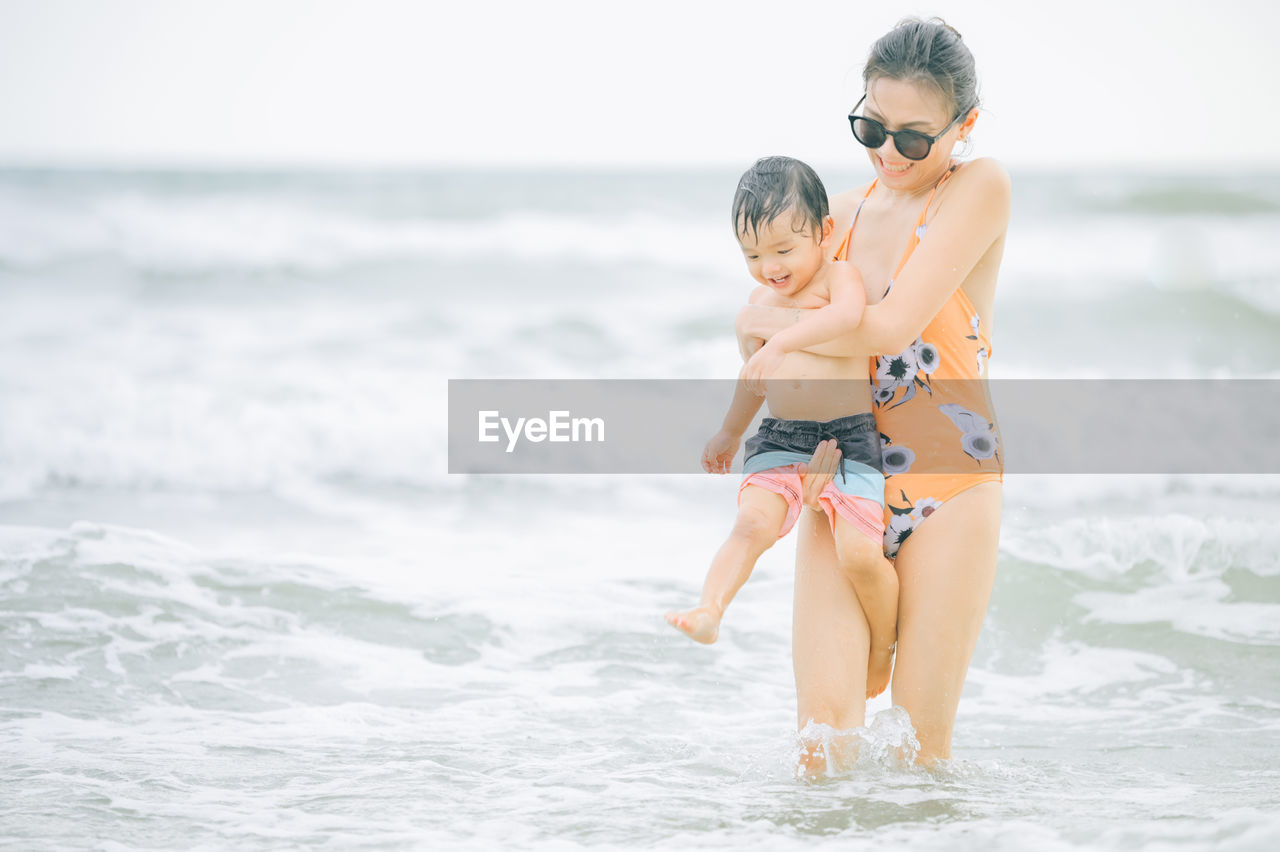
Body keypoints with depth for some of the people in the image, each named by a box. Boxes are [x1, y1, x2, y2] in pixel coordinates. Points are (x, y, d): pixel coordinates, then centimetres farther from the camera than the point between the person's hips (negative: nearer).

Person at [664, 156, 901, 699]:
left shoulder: (837, 275, -3)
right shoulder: (761, 300, 17)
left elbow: (849, 312, -29)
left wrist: (781, 343, -36)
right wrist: (729, 433, 42)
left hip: (849, 439, -5)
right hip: (780, 440, 5)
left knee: (859, 553, -15)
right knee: (753, 522, -23)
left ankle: (884, 649, 7)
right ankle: (709, 609, -34)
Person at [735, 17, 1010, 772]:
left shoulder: (980, 188, -7)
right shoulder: (846, 213, 11)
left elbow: (891, 326, -17)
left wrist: (767, 322, -3)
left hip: (948, 487, -4)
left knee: (922, 740, -3)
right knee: (825, 725, -10)